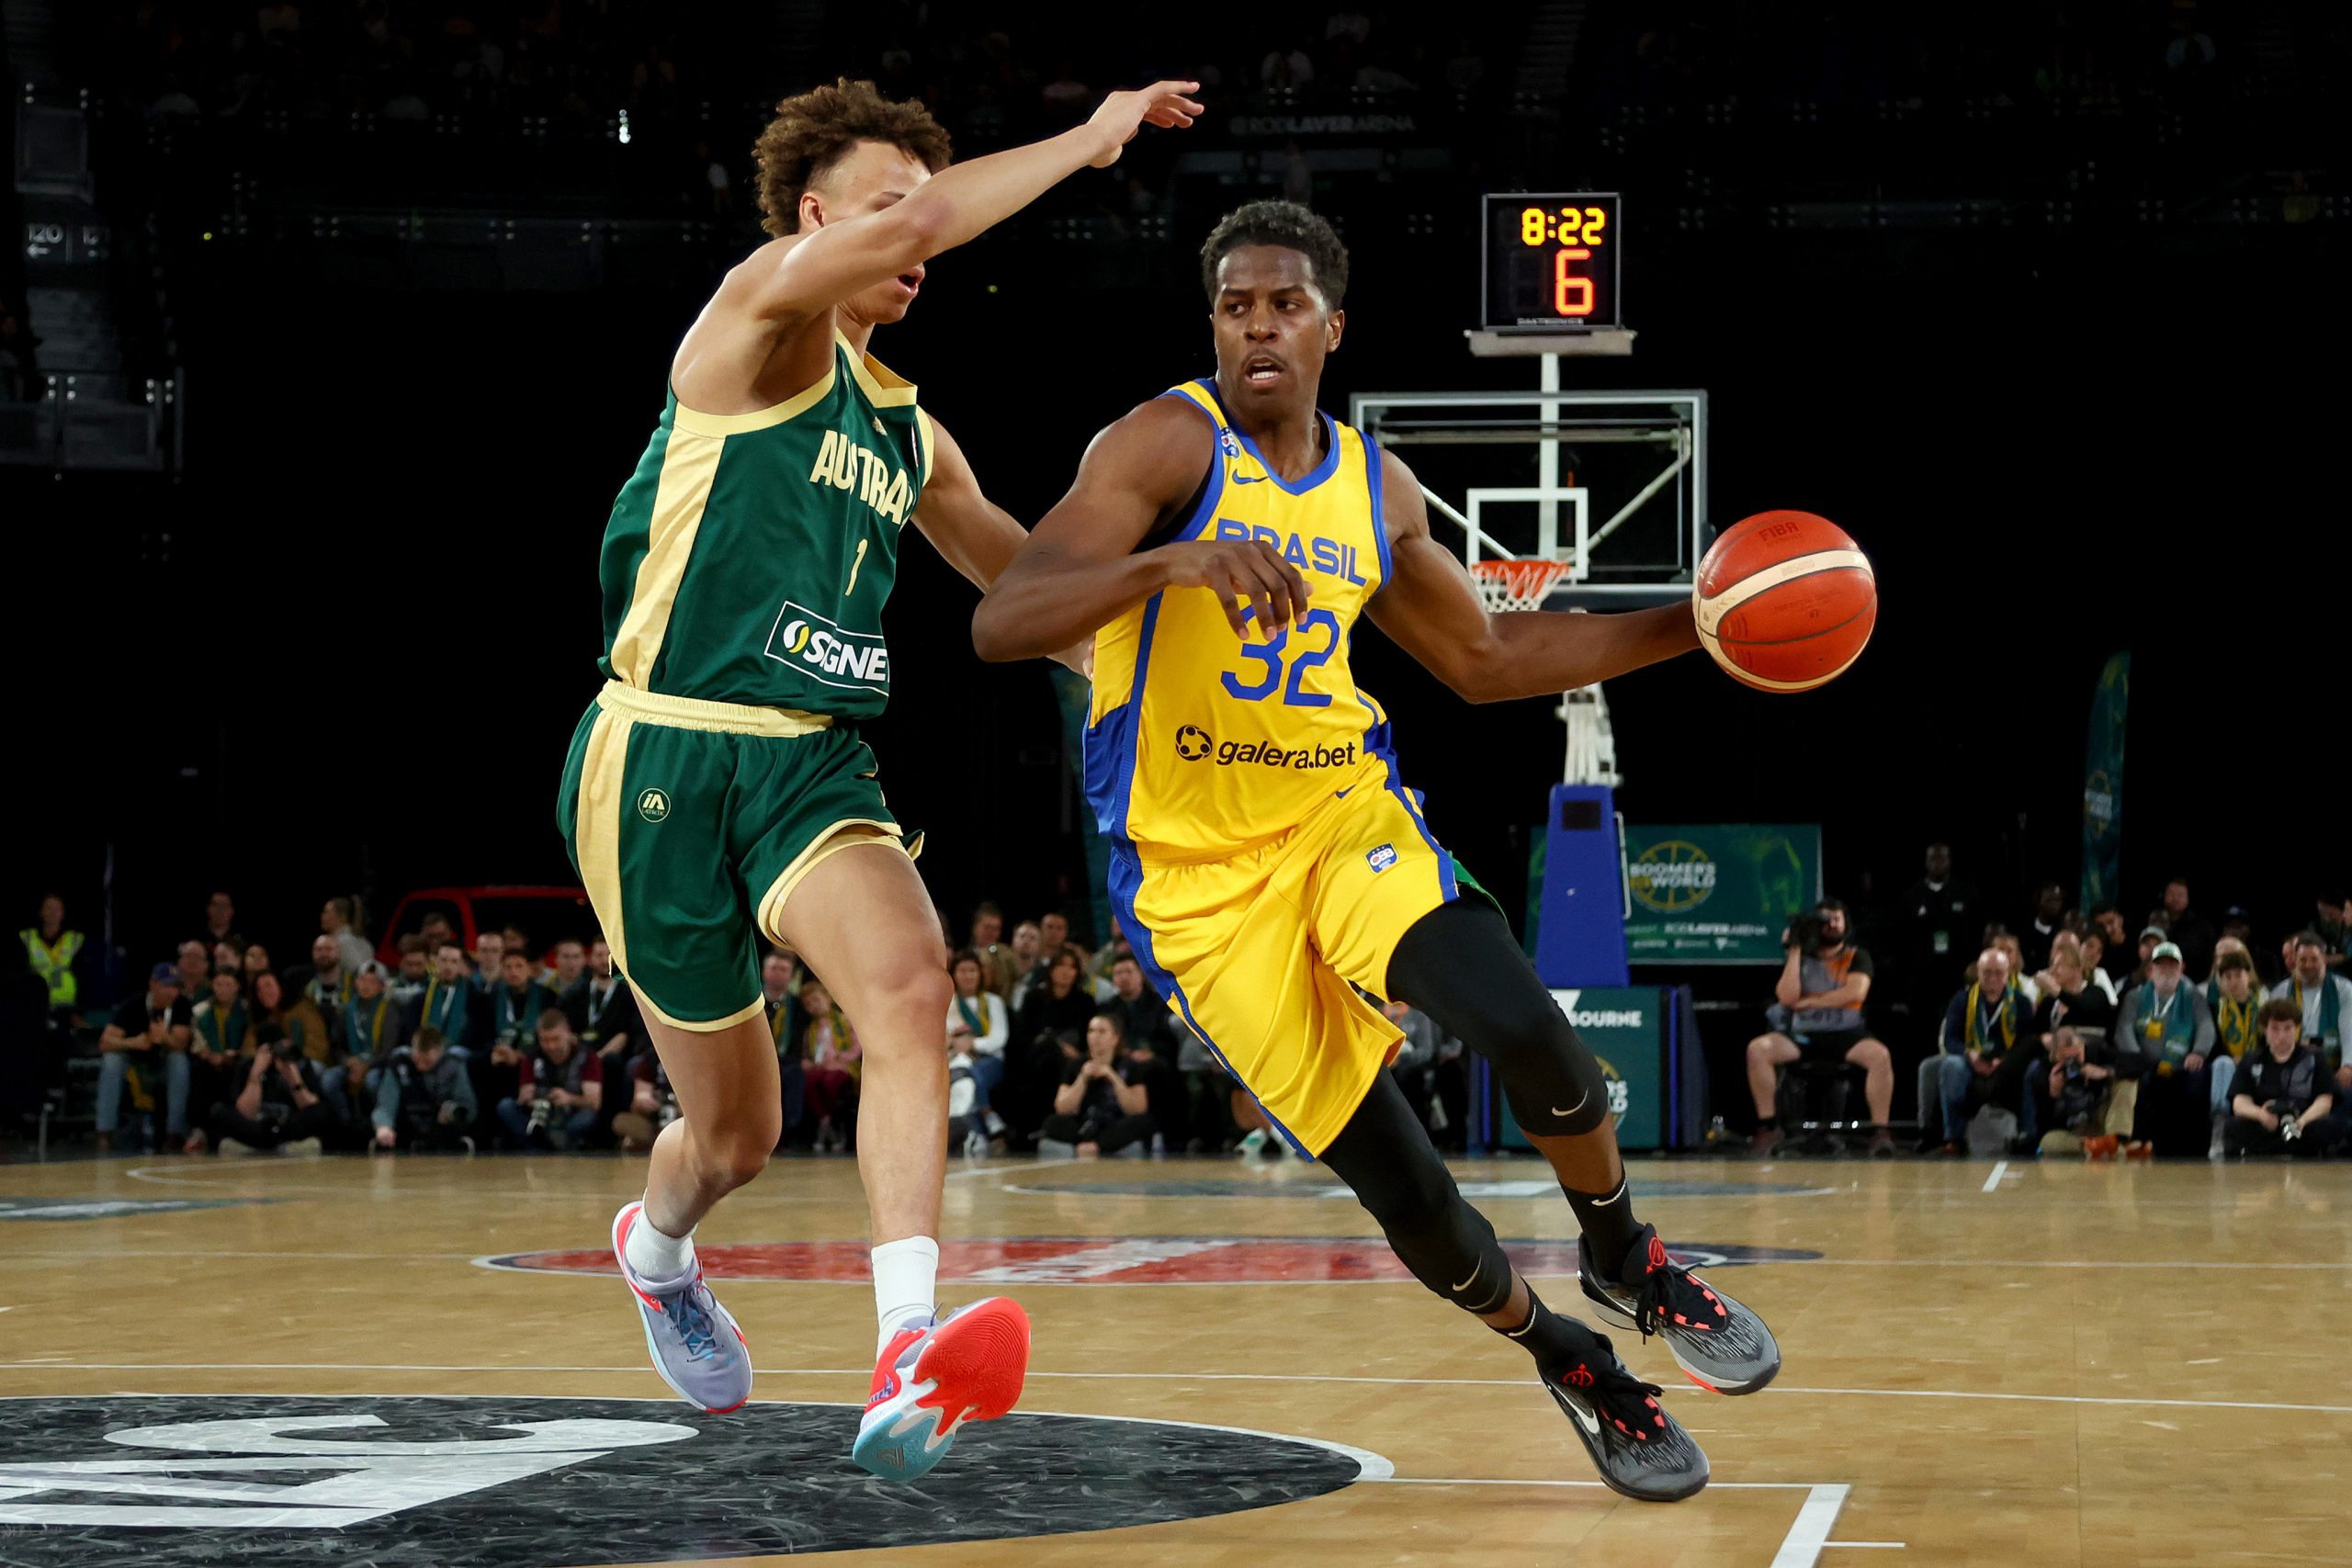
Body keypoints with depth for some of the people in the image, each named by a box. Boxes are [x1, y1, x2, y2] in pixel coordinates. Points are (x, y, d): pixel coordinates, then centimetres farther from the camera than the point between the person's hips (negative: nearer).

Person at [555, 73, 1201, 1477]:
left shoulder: (908, 431, 18)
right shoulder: (760, 317, -4)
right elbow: (916, 220, -24)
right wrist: (1089, 139, -14)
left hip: (817, 765, 5)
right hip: (668, 759, -5)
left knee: (910, 982, -28)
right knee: (736, 1130, 7)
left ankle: (908, 1363, -41)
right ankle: (656, 1251, 46)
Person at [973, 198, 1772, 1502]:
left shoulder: (1376, 490, 7)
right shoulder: (1169, 444, -12)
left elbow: (1485, 659, 22)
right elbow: (999, 624, -23)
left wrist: (1687, 628, 16)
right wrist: (1173, 564, -39)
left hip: (1346, 814, 4)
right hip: (1202, 875, -4)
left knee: (1525, 1029, -25)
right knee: (1403, 1192, -8)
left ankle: (1623, 1261, 4)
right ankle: (1571, 1365, 20)